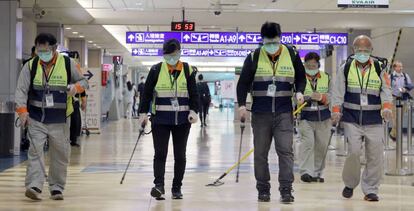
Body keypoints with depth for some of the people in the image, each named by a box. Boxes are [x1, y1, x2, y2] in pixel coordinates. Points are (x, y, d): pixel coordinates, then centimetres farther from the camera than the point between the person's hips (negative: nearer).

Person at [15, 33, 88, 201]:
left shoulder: (68, 64, -1)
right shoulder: (31, 66, 0)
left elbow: (83, 81, 9)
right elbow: (21, 90, -4)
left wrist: (76, 87, -16)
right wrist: (22, 110, -20)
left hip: (60, 121, 1)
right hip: (36, 120, 0)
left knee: (60, 155, 7)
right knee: (35, 151, -13)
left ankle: (57, 187, 20)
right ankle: (34, 186, -16)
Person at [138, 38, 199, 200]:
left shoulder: (187, 70, 3)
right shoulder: (156, 70, 1)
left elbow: (194, 94, 4)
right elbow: (147, 93, 2)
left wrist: (193, 111, -10)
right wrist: (143, 112, -5)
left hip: (182, 120, 2)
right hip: (160, 119, -1)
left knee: (180, 155, 7)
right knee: (160, 153, -9)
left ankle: (177, 188, 16)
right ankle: (159, 185, -16)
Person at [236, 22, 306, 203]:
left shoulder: (291, 55, 3)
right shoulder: (254, 57, 0)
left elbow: (301, 77, 14)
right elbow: (243, 82, 3)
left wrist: (299, 91, -5)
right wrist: (242, 104, -8)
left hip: (284, 113, 0)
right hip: (260, 113, 0)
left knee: (285, 150, -8)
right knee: (260, 153, 6)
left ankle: (286, 190, -5)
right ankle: (263, 189, 17)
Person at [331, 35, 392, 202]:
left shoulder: (379, 69, 6)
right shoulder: (345, 69, 5)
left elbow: (386, 90, 1)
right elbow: (337, 91, 3)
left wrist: (387, 108, -17)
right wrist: (336, 111, -11)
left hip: (374, 121, 1)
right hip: (351, 120, -1)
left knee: (375, 156, -2)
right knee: (354, 152, -12)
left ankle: (370, 190, 11)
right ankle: (350, 184, 11)